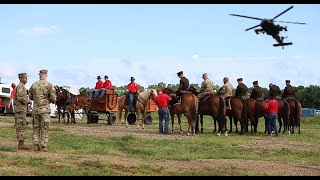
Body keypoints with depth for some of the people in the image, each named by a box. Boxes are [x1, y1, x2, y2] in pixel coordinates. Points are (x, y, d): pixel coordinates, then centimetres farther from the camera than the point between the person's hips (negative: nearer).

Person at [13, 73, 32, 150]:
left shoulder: (22, 87, 20)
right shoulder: (20, 86, -12)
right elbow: (20, 98, -22)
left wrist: (28, 100, 12)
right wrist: (28, 101, -8)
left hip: (22, 109, 10)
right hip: (20, 109, -10)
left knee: (23, 126, 10)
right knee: (21, 126, -10)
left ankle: (21, 143, 11)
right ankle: (21, 144, -10)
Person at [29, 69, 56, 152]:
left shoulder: (34, 85, 5)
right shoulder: (49, 85, -8)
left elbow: (30, 97, 15)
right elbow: (53, 98, -12)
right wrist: (53, 101, 11)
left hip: (35, 109, 4)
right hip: (45, 109, -3)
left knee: (36, 128, 12)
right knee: (44, 128, 0)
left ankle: (36, 146, 8)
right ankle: (43, 146, -4)